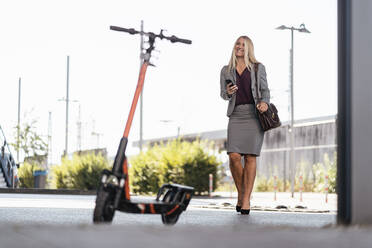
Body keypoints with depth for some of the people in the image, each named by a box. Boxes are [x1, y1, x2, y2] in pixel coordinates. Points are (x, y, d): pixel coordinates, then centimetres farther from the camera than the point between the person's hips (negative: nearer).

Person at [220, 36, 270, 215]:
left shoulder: (258, 68, 6)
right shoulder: (226, 70, 12)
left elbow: (265, 90, 7)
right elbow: (223, 95, 15)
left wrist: (264, 103, -14)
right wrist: (228, 92, -8)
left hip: (255, 114, -1)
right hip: (236, 115, 1)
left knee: (250, 157, -8)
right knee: (234, 156, -13)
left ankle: (246, 199, -4)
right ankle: (240, 192, 9)